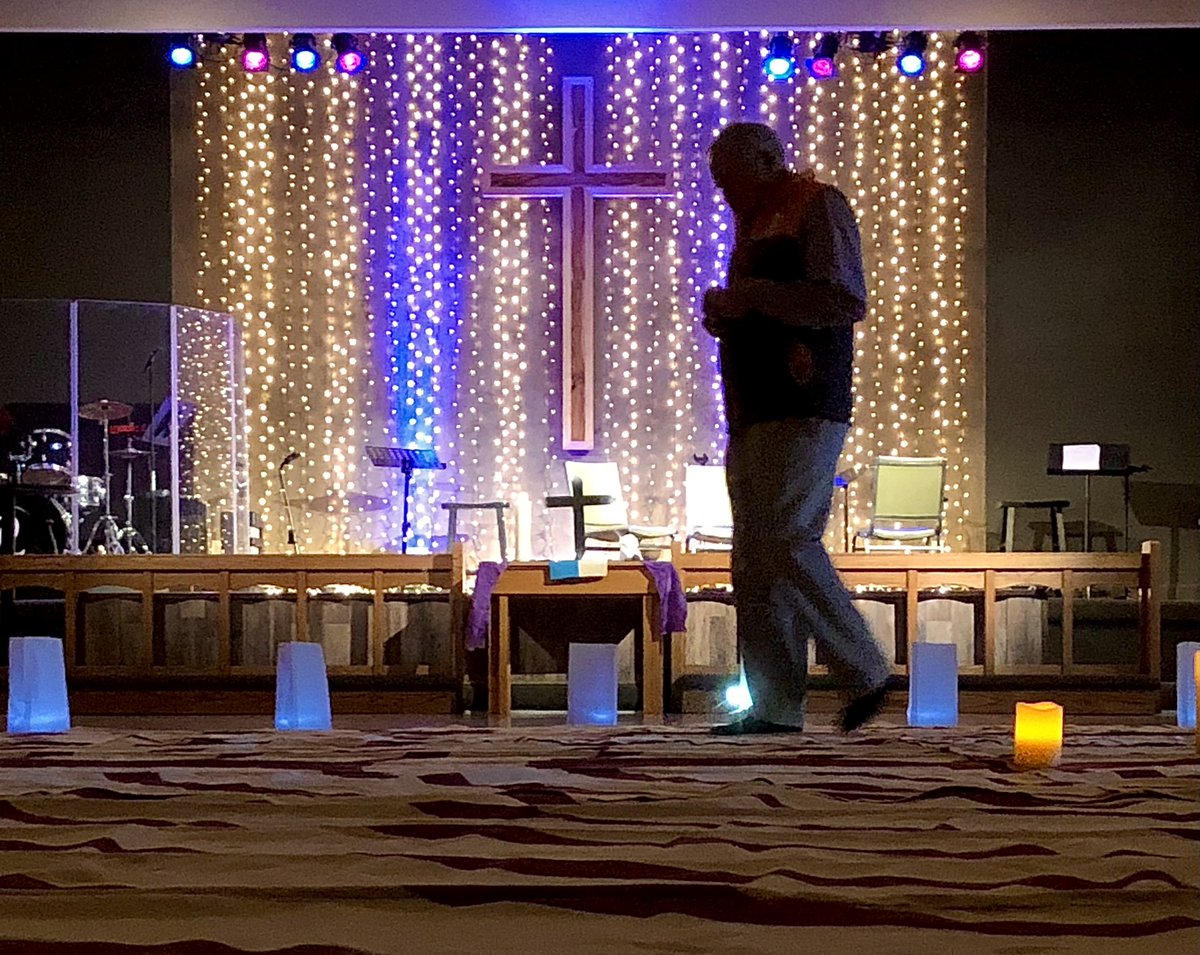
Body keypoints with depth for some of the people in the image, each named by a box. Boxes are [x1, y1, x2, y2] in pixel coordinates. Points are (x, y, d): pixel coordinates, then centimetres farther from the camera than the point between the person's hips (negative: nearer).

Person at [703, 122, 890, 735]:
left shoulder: (817, 207, -2)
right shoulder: (753, 224, 24)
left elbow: (847, 301, -15)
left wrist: (753, 295, -13)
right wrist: (724, 313, 10)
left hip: (803, 409, -9)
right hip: (754, 414, 9)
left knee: (786, 542, -15)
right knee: (753, 560, 3)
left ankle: (864, 673, -4)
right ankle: (775, 706, 4)